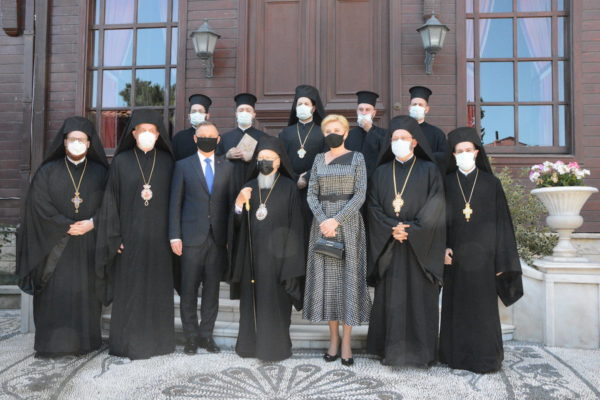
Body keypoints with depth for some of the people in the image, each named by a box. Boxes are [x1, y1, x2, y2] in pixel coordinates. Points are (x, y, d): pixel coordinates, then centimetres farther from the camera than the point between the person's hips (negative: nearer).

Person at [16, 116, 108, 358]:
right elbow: (40, 204, -4)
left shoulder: (100, 172, 6)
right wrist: (67, 227, -12)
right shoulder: (47, 171, 4)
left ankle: (85, 341, 13)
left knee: (85, 292, 4)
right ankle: (51, 343, 7)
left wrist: (92, 223, -13)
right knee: (55, 293, -2)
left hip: (89, 244, 1)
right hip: (55, 244, -1)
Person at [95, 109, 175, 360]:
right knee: (129, 288, 4)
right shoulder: (121, 161, 0)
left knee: (158, 287, 8)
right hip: (130, 235, -1)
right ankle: (127, 344, 16)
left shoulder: (167, 162, 4)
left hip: (158, 236, 2)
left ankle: (157, 340, 21)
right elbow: (112, 201, -1)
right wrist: (114, 237, -6)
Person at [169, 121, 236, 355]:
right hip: (192, 236, -2)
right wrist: (174, 236, -4)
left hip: (218, 238, 2)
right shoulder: (183, 166, 5)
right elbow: (175, 203, 3)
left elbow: (231, 202, 8)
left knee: (212, 288, 8)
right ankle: (191, 336, 16)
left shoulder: (227, 167, 10)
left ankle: (206, 334, 19)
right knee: (189, 289, 4)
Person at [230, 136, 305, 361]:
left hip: (276, 252, -3)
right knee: (252, 298, 7)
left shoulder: (288, 187, -1)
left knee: (274, 299, 1)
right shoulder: (249, 187, 10)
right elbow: (239, 224, 8)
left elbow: (295, 223, -4)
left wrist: (291, 256, -10)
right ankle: (251, 343, 20)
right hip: (253, 252, 4)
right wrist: (239, 204, -11)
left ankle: (274, 347, 12)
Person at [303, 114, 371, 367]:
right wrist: (323, 220, -13)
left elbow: (360, 195, -7)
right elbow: (312, 194, 4)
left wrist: (336, 220, -16)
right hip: (322, 223, 3)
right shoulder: (319, 159, 10)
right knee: (326, 278, 4)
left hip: (348, 223, -3)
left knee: (348, 277, -1)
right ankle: (333, 337, 16)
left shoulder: (357, 158, 2)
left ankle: (346, 342, 8)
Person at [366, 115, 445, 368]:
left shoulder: (429, 171, 3)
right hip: (388, 246, 2)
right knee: (390, 298, 3)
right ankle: (391, 350, 13)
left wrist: (411, 230, -16)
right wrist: (392, 229, -13)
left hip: (420, 246, -2)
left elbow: (435, 209, -5)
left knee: (420, 298, 1)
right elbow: (374, 208, 3)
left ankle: (421, 351, 11)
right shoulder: (381, 173, 11)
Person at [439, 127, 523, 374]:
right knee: (457, 306, 7)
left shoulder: (491, 183, 2)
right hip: (455, 255, 1)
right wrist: (442, 248, -8)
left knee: (483, 306, 3)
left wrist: (502, 259, -3)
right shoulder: (446, 183, 5)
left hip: (482, 254, -1)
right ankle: (457, 354, 18)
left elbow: (501, 221, 2)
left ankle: (485, 358, 15)